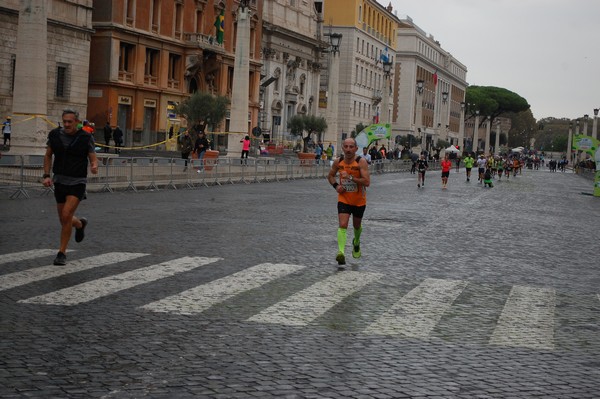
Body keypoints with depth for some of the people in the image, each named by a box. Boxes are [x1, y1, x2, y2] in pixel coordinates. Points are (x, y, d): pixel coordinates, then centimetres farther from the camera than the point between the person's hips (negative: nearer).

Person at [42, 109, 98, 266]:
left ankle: (62, 253, -6)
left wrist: (94, 167, -28)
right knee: (64, 221, 10)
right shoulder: (55, 135, 0)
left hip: (77, 182, -4)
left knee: (66, 215, -19)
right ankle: (80, 224, 46)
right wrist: (46, 176, 2)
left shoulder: (86, 138, -9)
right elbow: (48, 155, 13)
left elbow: (93, 159, -4)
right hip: (59, 181, 4)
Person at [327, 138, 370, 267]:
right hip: (343, 199, 1)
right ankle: (341, 253, -27)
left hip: (359, 201, -1)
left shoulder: (361, 162, -19)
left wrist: (350, 177, -34)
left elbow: (367, 182, -27)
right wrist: (336, 186, -7)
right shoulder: (338, 162, -6)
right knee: (342, 225, -17)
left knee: (357, 225, 20)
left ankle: (356, 242, 51)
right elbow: (330, 176, 12)